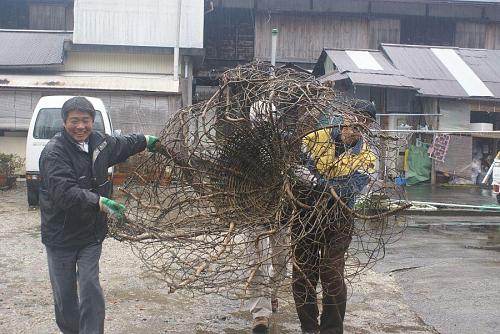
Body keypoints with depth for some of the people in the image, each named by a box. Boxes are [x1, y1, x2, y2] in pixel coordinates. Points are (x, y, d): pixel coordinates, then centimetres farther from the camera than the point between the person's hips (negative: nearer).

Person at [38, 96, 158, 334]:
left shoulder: (99, 142, 2)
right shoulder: (54, 152, -19)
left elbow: (121, 145, 26)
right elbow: (64, 192, -33)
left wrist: (145, 141, 39)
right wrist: (100, 202, -43)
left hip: (91, 234, 4)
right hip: (61, 235, -4)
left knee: (91, 289, -2)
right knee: (65, 294, 8)